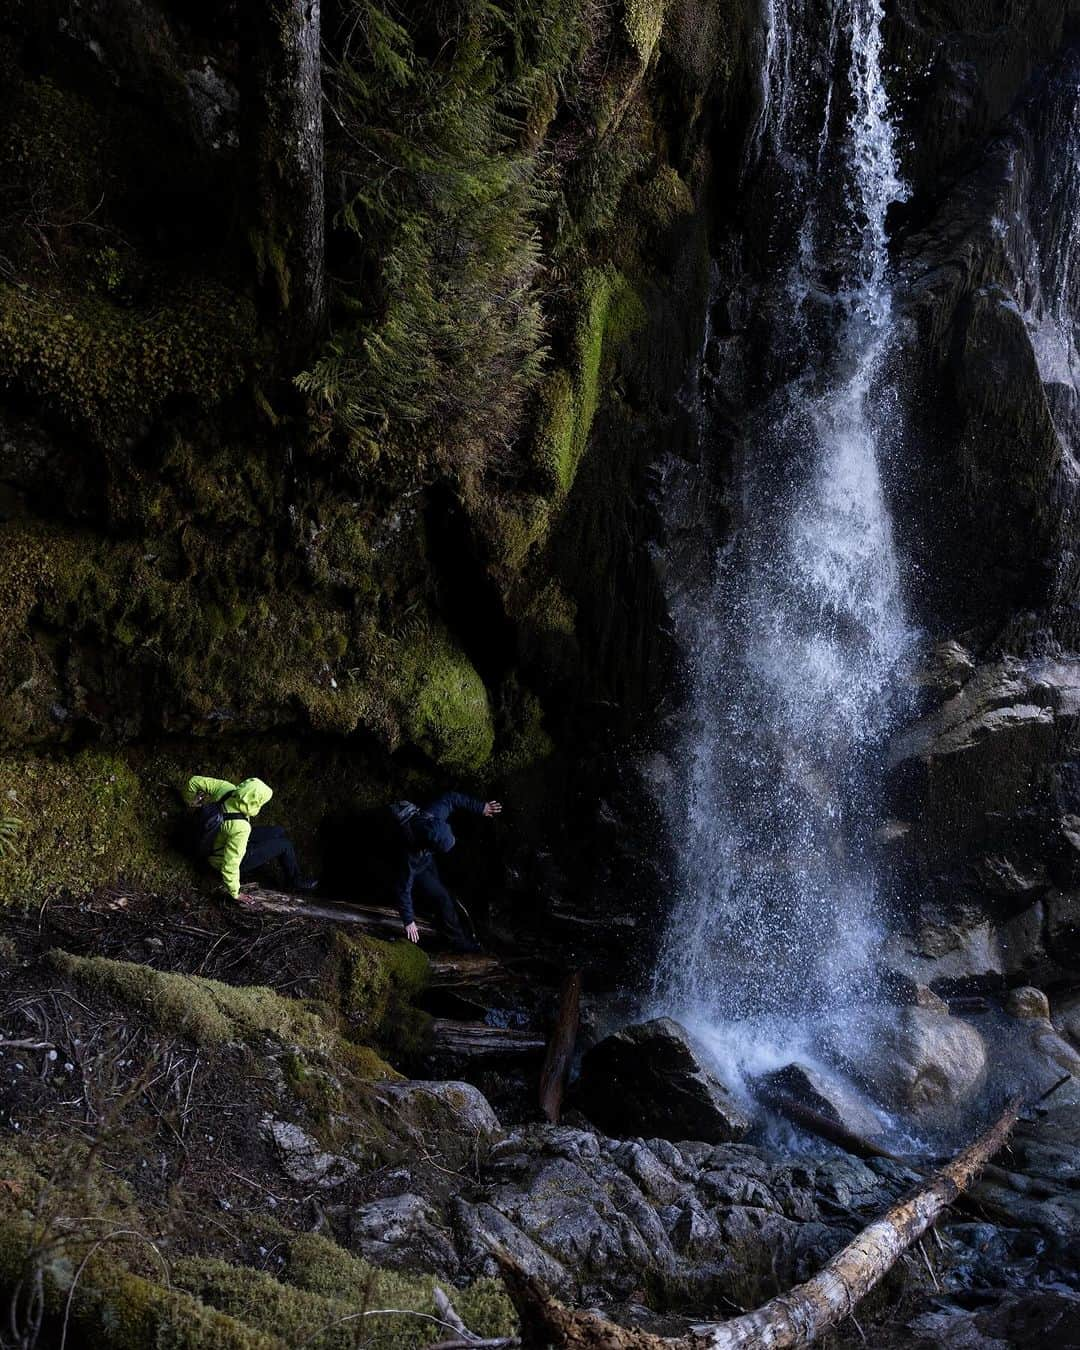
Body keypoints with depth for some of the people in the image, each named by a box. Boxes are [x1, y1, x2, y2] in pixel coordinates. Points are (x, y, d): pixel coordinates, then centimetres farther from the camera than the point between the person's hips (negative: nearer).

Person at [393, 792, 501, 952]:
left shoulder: (435, 813, -36)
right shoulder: (410, 856, -46)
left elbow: (451, 798, -15)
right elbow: (404, 889, -34)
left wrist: (481, 807, -8)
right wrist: (409, 921, -25)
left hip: (427, 860, 6)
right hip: (414, 870, -6)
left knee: (439, 889, 22)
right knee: (442, 899, -6)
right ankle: (458, 941, 13)